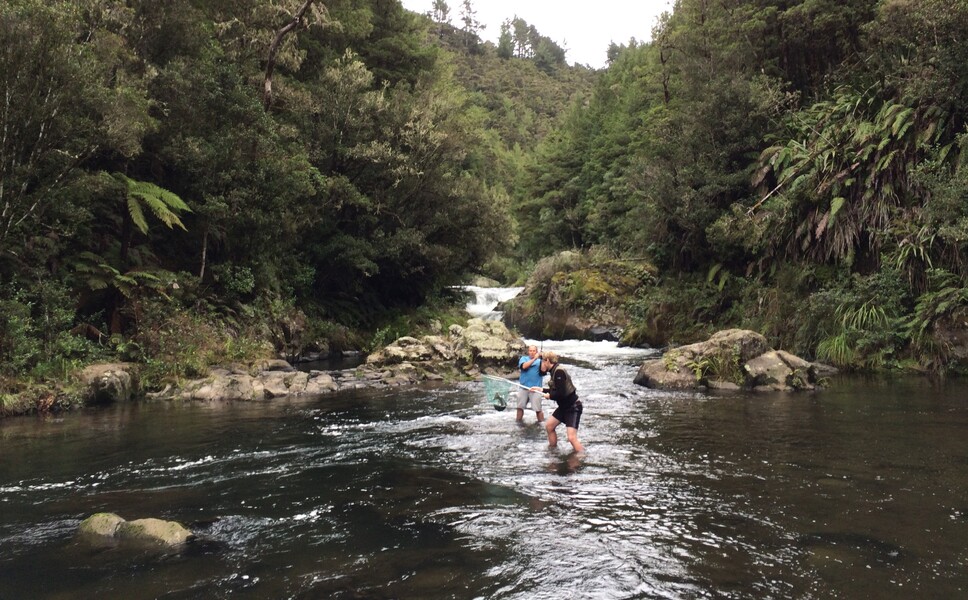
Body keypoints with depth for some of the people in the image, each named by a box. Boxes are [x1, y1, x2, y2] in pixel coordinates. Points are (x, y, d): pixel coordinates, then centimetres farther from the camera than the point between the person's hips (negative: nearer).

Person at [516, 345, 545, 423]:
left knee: (538, 409, -6)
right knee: (520, 406, 11)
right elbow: (524, 366, -15)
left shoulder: (540, 361, 2)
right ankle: (518, 422, 26)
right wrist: (534, 359, -22)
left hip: (535, 388, -2)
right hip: (523, 387, 2)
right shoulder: (523, 358, 7)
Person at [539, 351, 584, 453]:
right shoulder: (554, 371, 6)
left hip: (573, 407, -10)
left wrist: (549, 396, -9)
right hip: (564, 406, 10)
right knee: (549, 426, 19)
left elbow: (561, 393, -26)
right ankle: (553, 449, 35)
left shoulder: (558, 371, -22)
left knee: (572, 438, -18)